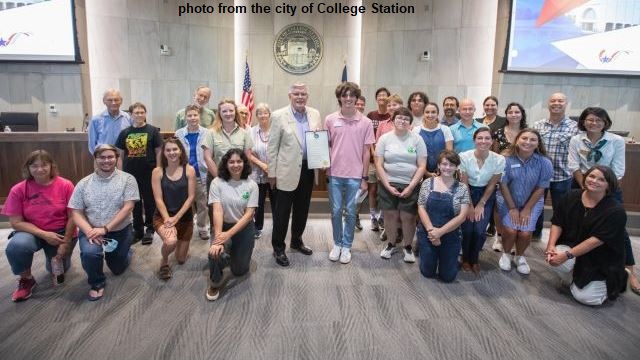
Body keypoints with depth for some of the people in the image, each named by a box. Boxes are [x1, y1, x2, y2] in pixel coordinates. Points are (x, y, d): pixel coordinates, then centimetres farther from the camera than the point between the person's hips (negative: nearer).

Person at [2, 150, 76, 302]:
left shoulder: (65, 185, -15)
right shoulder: (18, 190, -12)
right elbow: (16, 222, -11)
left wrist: (65, 243, -13)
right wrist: (44, 234, -22)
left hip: (61, 232, 0)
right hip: (33, 232, 0)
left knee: (59, 268, 3)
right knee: (15, 246, -31)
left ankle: (54, 262, 43)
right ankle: (26, 279, -2)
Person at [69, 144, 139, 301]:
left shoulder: (127, 179, -9)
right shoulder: (83, 183, -2)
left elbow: (128, 207, -16)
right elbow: (76, 212, -4)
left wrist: (105, 229, -23)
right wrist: (90, 231, -23)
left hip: (120, 231, 0)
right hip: (91, 230, 1)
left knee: (118, 269, 12)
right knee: (89, 252, -31)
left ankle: (123, 254, 49)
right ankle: (97, 283, -1)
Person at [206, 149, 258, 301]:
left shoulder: (251, 185, -8)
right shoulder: (217, 183, -10)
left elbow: (249, 214, -14)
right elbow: (217, 211, -18)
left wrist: (228, 234, -24)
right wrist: (218, 237, -29)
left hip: (244, 228, 1)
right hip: (223, 226, -1)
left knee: (239, 271, 3)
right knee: (216, 253, -32)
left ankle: (237, 254, 41)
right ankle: (215, 283, 1)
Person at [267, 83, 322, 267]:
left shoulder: (315, 114, 6)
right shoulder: (279, 116, -7)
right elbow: (272, 147, -5)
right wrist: (272, 173, -7)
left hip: (308, 169, 5)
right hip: (287, 171, -4)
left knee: (302, 210, 17)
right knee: (282, 212, 4)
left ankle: (297, 241, 35)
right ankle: (278, 248, 18)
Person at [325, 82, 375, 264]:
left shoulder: (365, 122, -1)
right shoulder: (330, 120, 1)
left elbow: (366, 151, 1)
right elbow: (325, 146, 7)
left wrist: (365, 177, 0)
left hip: (355, 175, -1)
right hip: (334, 174, 1)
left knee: (350, 212, 9)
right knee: (336, 211, 9)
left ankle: (346, 246, 23)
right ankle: (337, 244, 27)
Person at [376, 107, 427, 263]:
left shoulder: (417, 139, -1)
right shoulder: (385, 138, 0)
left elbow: (422, 166, -3)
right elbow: (378, 165, -2)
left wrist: (411, 187, -11)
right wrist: (388, 186, -9)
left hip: (410, 186, -1)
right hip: (388, 184, 1)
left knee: (408, 217, 2)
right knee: (390, 215, 7)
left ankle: (408, 246, 25)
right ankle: (391, 244, 29)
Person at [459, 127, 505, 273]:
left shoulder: (499, 160, -18)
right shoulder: (464, 157, -21)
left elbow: (491, 185, -7)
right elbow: (464, 183, -12)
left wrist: (481, 204, -6)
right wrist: (470, 206, -9)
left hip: (486, 194, 1)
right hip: (467, 192, -1)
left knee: (480, 231, -8)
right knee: (467, 229, -9)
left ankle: (474, 259, 20)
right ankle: (465, 259, 19)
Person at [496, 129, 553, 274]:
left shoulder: (545, 163, -15)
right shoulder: (506, 159, -20)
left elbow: (540, 188, -8)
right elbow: (503, 185, -13)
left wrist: (527, 209, -7)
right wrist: (512, 208, -9)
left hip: (532, 203, 1)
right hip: (507, 200, -1)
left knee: (525, 233, -10)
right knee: (510, 230, -14)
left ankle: (520, 257, 22)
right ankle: (506, 254, 17)